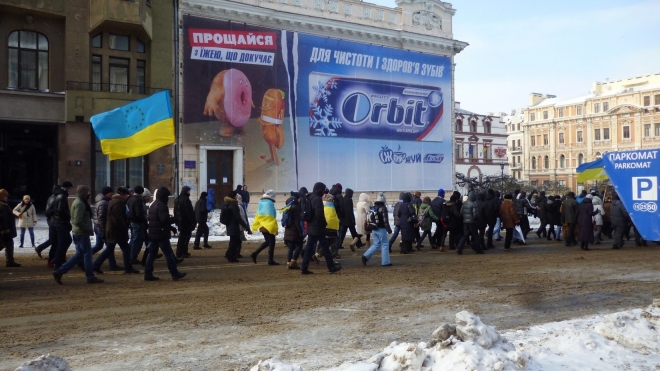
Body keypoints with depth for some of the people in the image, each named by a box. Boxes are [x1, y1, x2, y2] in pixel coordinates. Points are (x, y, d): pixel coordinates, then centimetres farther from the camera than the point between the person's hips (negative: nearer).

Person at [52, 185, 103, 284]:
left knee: (79, 254, 14)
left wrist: (89, 229, 14)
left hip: (77, 232, 10)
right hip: (82, 233, -10)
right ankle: (90, 277, 8)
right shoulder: (80, 204, -17)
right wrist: (89, 229, -15)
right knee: (87, 254, -1)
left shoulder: (77, 202, 15)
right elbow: (78, 221, -23)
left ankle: (59, 272, 12)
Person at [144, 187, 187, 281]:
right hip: (161, 234, -9)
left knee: (152, 254, 10)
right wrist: (175, 219, -6)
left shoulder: (153, 205, 16)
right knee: (169, 254, -2)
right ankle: (175, 274, 4)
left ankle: (148, 274, 9)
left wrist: (170, 227, 18)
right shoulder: (161, 205, -16)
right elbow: (165, 219, -24)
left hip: (153, 234, 9)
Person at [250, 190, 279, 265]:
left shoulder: (261, 202, 8)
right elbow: (272, 216, -18)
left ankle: (254, 254, 13)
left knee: (267, 241, 20)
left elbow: (258, 215, 12)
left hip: (262, 226, 8)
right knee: (271, 243, 2)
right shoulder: (270, 203, -16)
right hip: (269, 227, -8)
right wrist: (275, 228, -15)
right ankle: (271, 260, 5)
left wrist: (259, 226, 17)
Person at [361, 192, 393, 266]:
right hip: (381, 229, -7)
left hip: (374, 229, 7)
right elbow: (385, 220, -18)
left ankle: (366, 256, 2)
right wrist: (388, 229, -12)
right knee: (385, 244, 2)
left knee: (376, 244, 15)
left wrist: (370, 228, 23)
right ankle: (385, 262, 4)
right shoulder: (383, 208, -13)